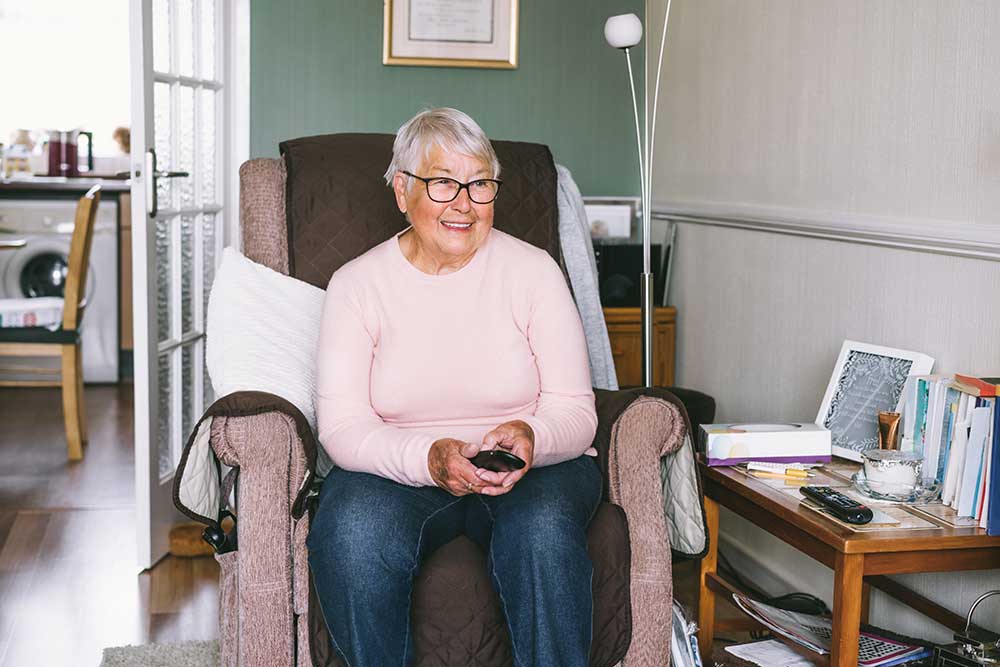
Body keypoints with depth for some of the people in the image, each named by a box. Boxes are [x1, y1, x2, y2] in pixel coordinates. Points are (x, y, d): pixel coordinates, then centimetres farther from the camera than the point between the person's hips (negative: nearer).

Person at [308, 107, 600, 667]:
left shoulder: (533, 270, 1)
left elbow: (574, 411, -2)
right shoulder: (356, 284, 1)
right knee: (352, 530, -32)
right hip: (399, 472, 0)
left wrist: (532, 437, -26)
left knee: (544, 525, -34)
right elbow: (342, 427, -8)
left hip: (533, 470, 0)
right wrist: (429, 457, -27)